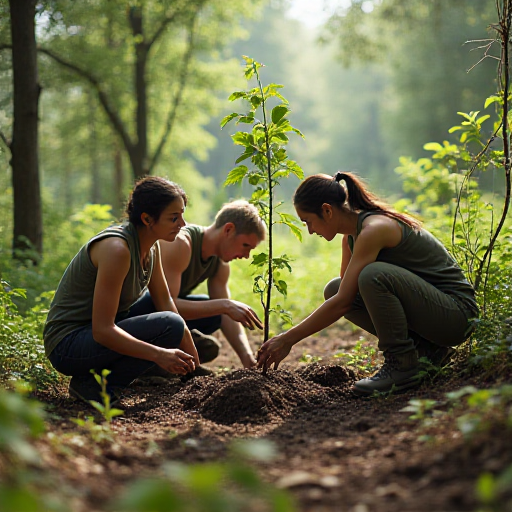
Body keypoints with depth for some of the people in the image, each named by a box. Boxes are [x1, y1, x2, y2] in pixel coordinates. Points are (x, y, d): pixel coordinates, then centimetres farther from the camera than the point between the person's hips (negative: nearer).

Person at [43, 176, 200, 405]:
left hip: (102, 332, 10)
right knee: (170, 325, -24)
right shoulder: (117, 248, -26)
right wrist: (159, 354, -31)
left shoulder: (152, 246, 1)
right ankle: (92, 384, -11)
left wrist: (189, 350, 2)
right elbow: (102, 330, -28)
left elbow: (164, 300, 12)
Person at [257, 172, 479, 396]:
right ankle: (425, 348, 4)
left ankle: (402, 366, -14)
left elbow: (343, 302, -24)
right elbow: (342, 294, 17)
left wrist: (288, 339, -20)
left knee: (374, 274, -32)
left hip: (456, 312, -9)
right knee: (333, 290, 1)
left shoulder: (373, 229, -22)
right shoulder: (351, 235, 6)